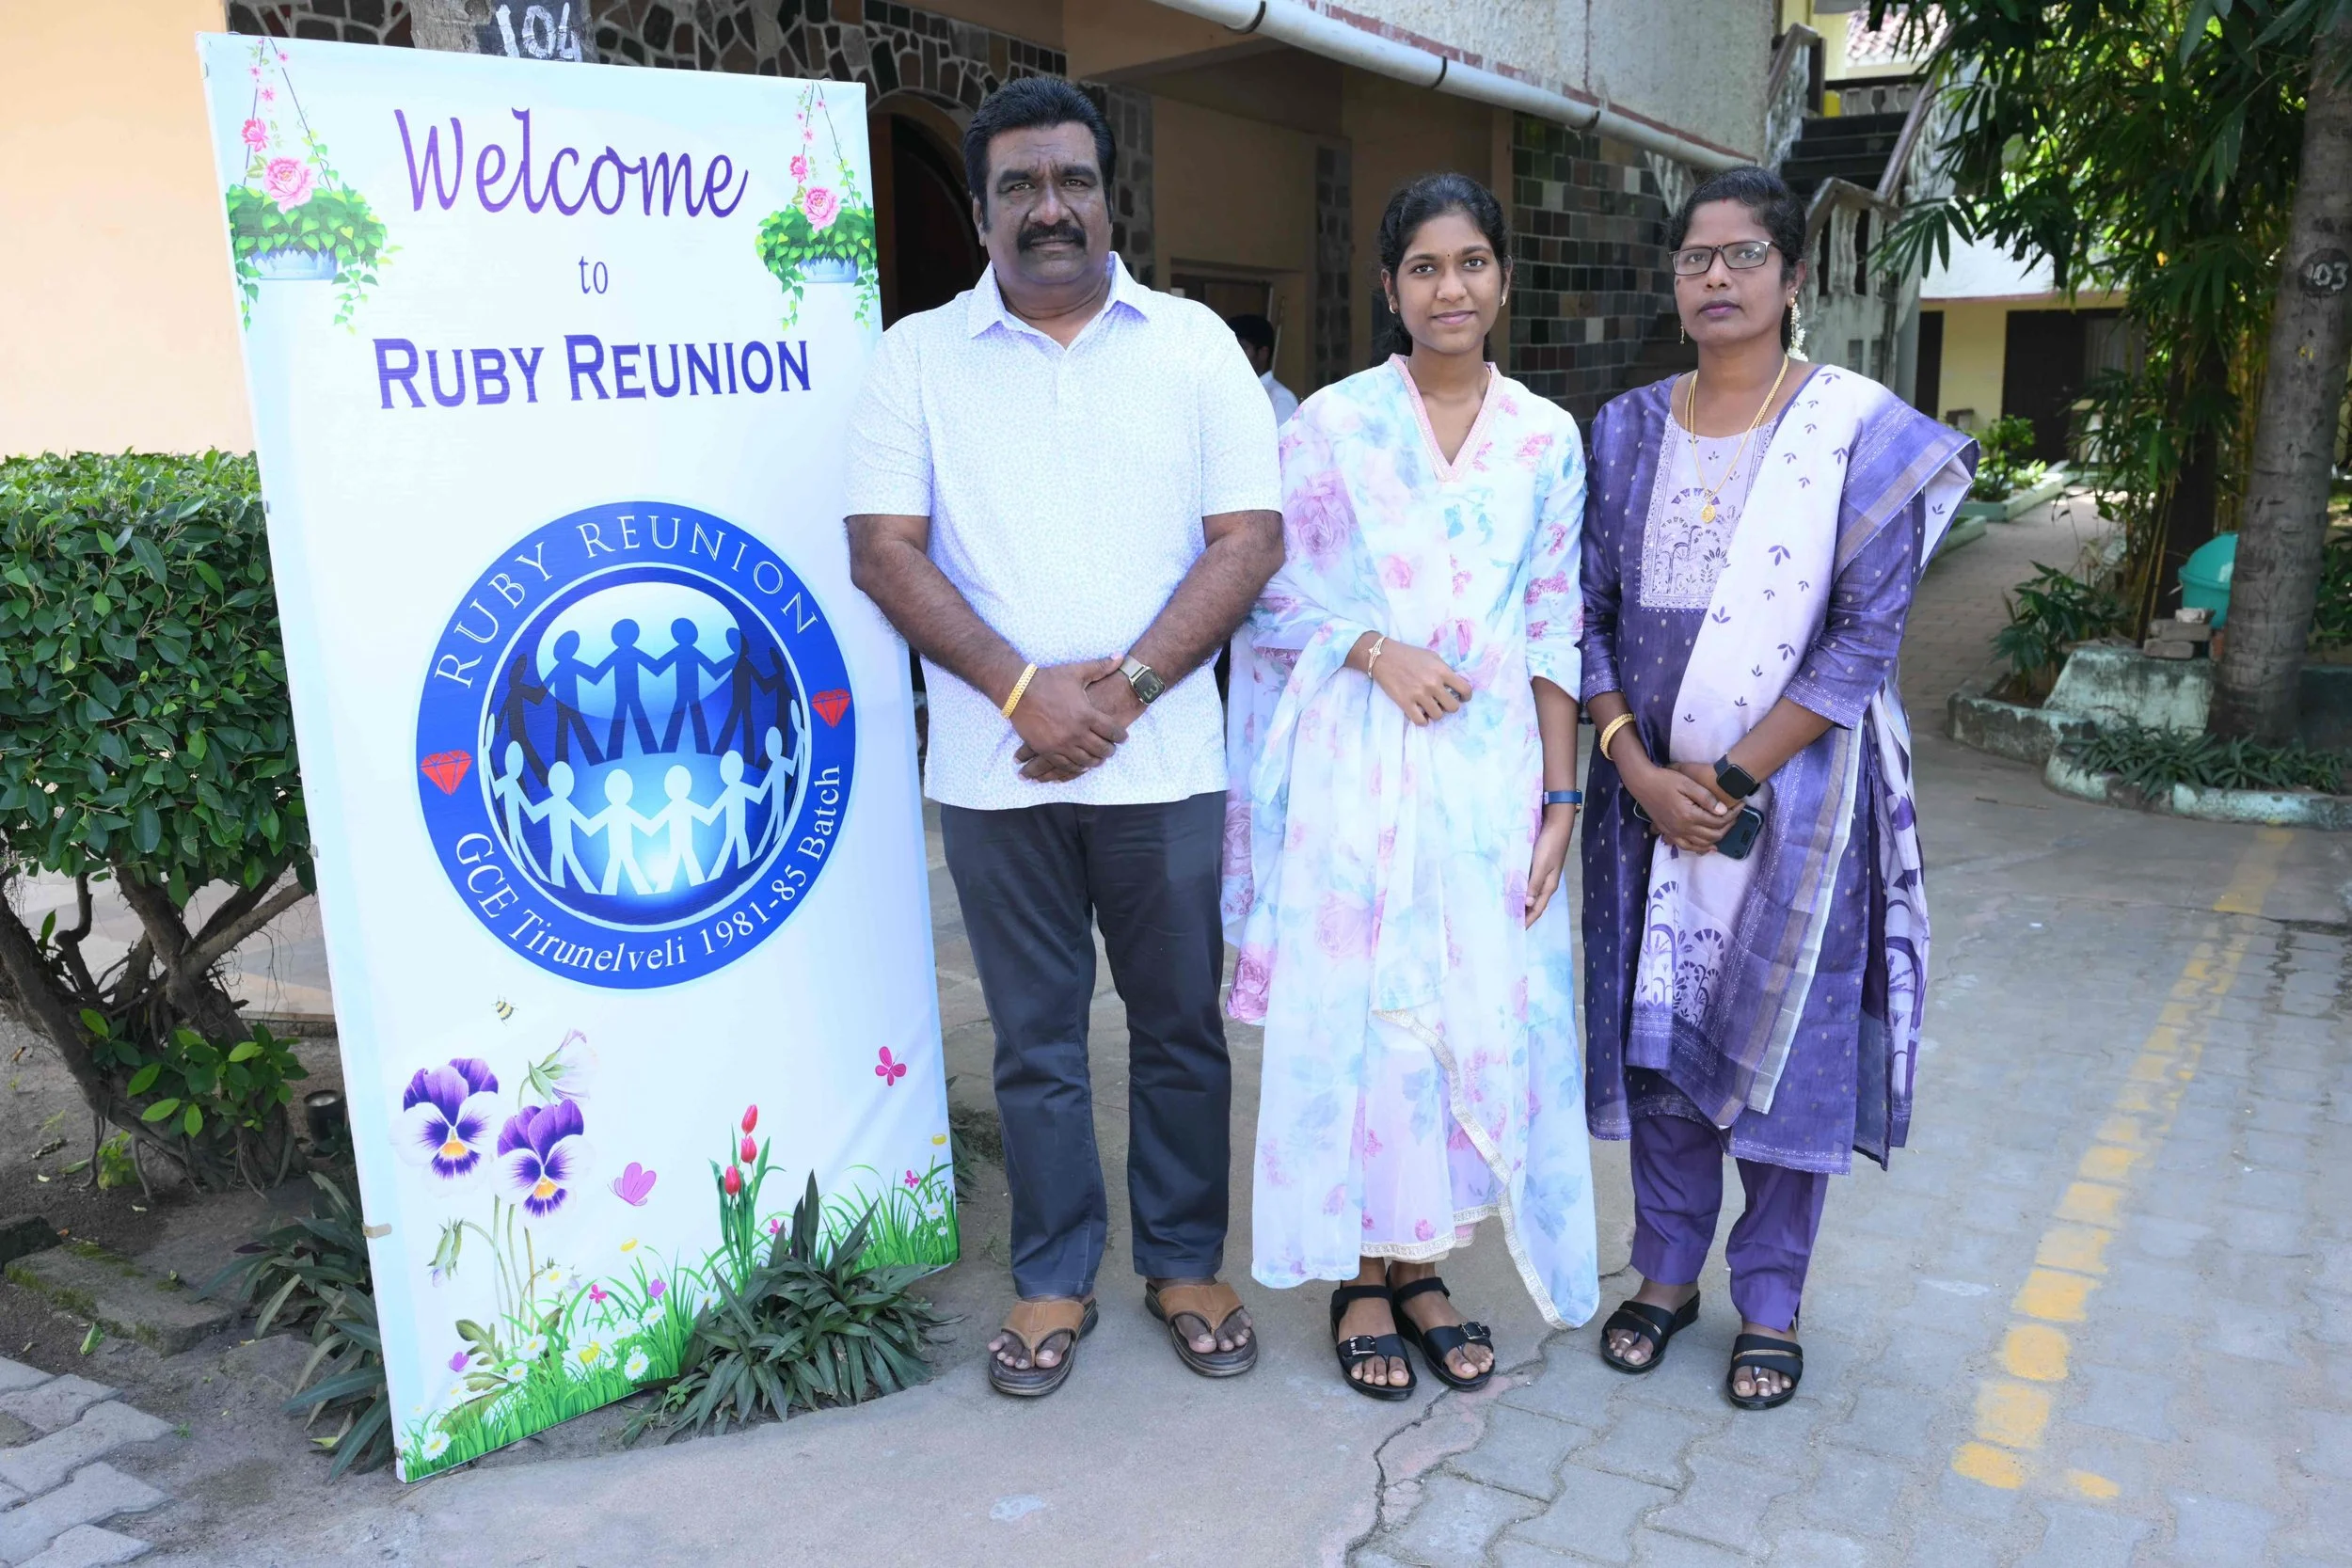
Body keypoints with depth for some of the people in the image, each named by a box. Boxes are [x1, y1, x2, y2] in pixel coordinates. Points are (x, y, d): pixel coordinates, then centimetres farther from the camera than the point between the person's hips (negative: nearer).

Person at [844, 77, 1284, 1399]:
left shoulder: (1195, 343, 4)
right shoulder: (920, 356, 4)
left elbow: (1250, 537, -2)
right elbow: (885, 549, -3)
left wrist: (1124, 688, -13)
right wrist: (1023, 690, -15)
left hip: (1164, 764, 0)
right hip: (996, 771, 0)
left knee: (1183, 1026, 11)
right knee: (1037, 1040, 11)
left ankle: (1186, 1263, 30)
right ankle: (1056, 1279, 28)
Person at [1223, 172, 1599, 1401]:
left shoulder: (1546, 437, 7)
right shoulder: (1331, 423, 1)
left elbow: (1556, 630, 7)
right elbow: (1270, 593, 2)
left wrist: (1559, 796, 3)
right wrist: (1377, 651, -14)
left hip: (1488, 767, 3)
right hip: (1356, 765, -2)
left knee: (1482, 1014, 5)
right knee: (1353, 1008, 1)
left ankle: (1419, 1266, 24)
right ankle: (1359, 1277, 19)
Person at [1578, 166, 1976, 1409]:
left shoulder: (1862, 430, -5)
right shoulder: (1626, 431, 6)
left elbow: (1866, 635, -10)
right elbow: (1589, 615, 3)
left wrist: (1734, 779, -15)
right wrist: (1640, 771, -10)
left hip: (1794, 794, -3)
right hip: (1651, 791, 3)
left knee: (1784, 1041, 6)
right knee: (1657, 1028, 11)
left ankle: (1770, 1305, 25)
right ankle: (1666, 1272, 29)